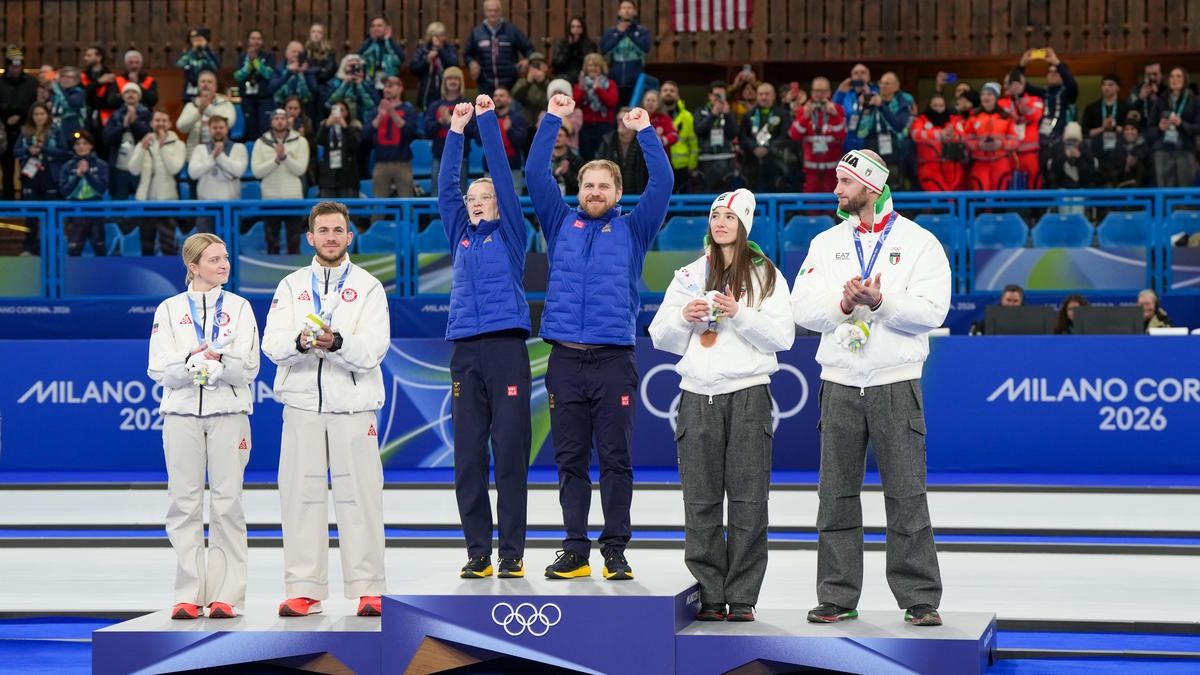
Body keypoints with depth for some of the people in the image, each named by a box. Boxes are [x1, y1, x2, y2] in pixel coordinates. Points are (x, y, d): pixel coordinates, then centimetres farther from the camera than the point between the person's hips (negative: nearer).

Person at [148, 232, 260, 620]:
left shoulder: (239, 307, 8)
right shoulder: (169, 309, 8)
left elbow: (249, 367, -1)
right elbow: (158, 369, 0)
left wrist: (220, 362, -20)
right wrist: (190, 363, -18)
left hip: (228, 413, 0)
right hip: (182, 413, 0)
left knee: (226, 503, -2)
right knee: (185, 503, 0)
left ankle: (225, 595, 0)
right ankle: (189, 595, 3)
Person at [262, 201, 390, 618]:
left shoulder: (368, 287, 7)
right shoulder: (292, 286, 13)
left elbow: (374, 348, -6)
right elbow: (272, 344, 0)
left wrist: (337, 343, -25)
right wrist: (300, 342, -21)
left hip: (353, 404, -2)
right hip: (302, 404, 2)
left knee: (359, 495, -2)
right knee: (301, 495, 2)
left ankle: (368, 589, 4)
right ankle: (304, 590, 8)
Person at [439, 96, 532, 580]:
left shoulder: (510, 233, 9)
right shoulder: (461, 237, 18)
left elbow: (504, 176, 3)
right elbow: (446, 187, 14)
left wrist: (487, 120, 3)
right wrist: (457, 131, 10)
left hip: (506, 348, -4)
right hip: (465, 352, 4)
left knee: (510, 454, -4)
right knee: (468, 457, 2)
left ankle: (512, 553, -1)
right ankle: (478, 552, 7)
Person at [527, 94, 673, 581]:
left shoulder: (632, 230, 10)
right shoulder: (561, 224, 14)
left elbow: (662, 183, 2)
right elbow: (535, 174, 9)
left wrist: (645, 132, -1)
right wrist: (552, 121, 6)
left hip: (614, 360, -2)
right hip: (565, 359, 2)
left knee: (616, 458, -1)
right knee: (570, 459, 4)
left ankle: (615, 550, 4)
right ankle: (575, 550, 9)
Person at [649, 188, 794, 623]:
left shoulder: (765, 275, 7)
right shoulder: (689, 276, 17)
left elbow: (783, 337, -2)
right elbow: (661, 337, 16)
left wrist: (739, 314, -14)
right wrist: (684, 317, -4)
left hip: (748, 394, -3)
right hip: (698, 393, 3)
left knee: (748, 498, -5)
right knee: (701, 500, 0)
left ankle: (742, 597, 0)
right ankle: (709, 596, 5)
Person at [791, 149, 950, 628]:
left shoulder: (919, 243, 1)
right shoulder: (827, 243, 12)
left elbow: (931, 311, -10)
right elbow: (803, 308, 3)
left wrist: (881, 302, -22)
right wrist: (843, 303, -15)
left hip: (896, 382, -3)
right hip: (840, 384, 4)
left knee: (907, 494, -3)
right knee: (836, 494, 5)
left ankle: (920, 599, 4)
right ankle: (837, 597, 12)